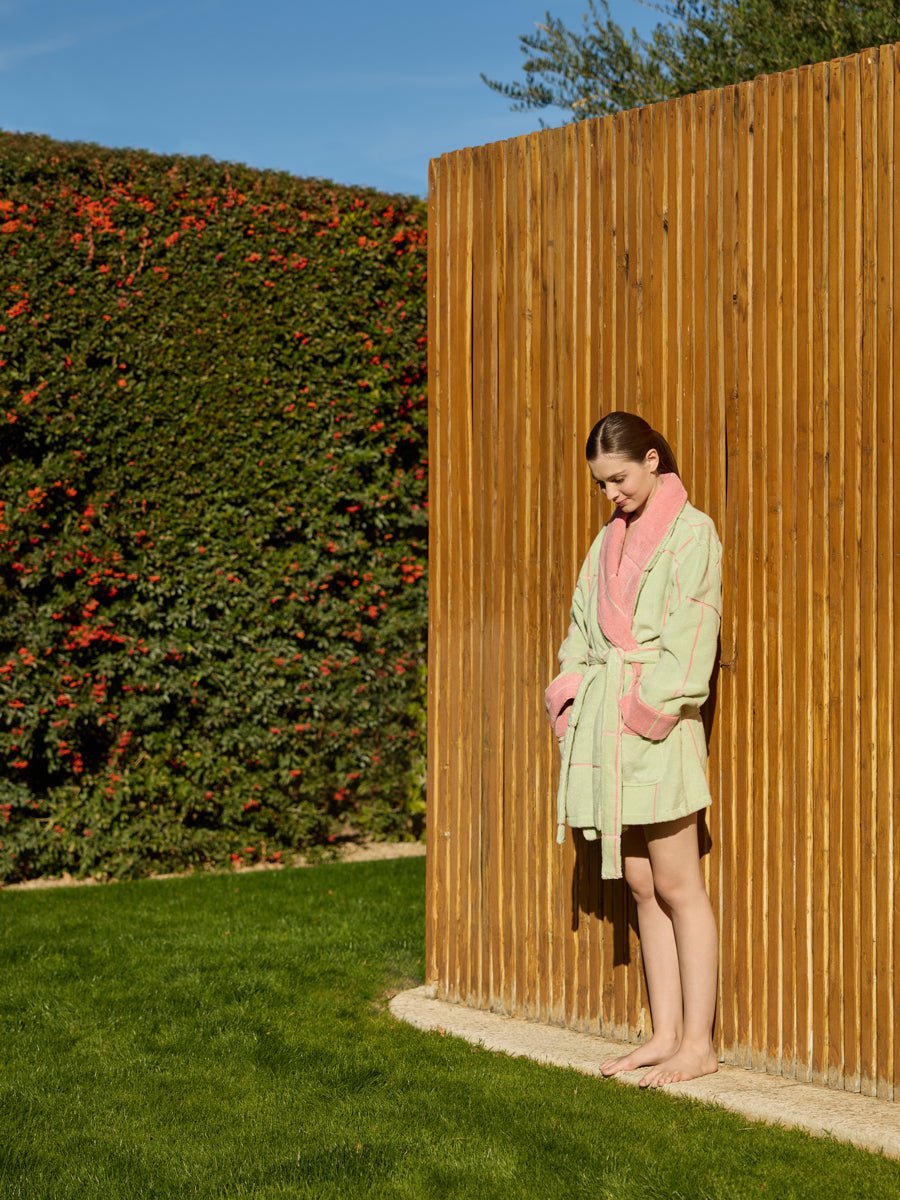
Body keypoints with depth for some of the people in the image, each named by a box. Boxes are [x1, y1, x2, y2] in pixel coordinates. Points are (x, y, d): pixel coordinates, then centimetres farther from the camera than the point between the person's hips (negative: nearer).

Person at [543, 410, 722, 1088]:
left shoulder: (692, 533, -3)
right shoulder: (609, 543, 19)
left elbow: (690, 635, -11)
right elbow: (583, 630, 20)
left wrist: (654, 710, -16)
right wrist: (570, 699, 7)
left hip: (655, 727, -7)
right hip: (604, 727, 7)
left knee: (676, 886, -5)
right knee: (641, 886, 9)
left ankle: (698, 1044, 1)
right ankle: (666, 1034, 14)